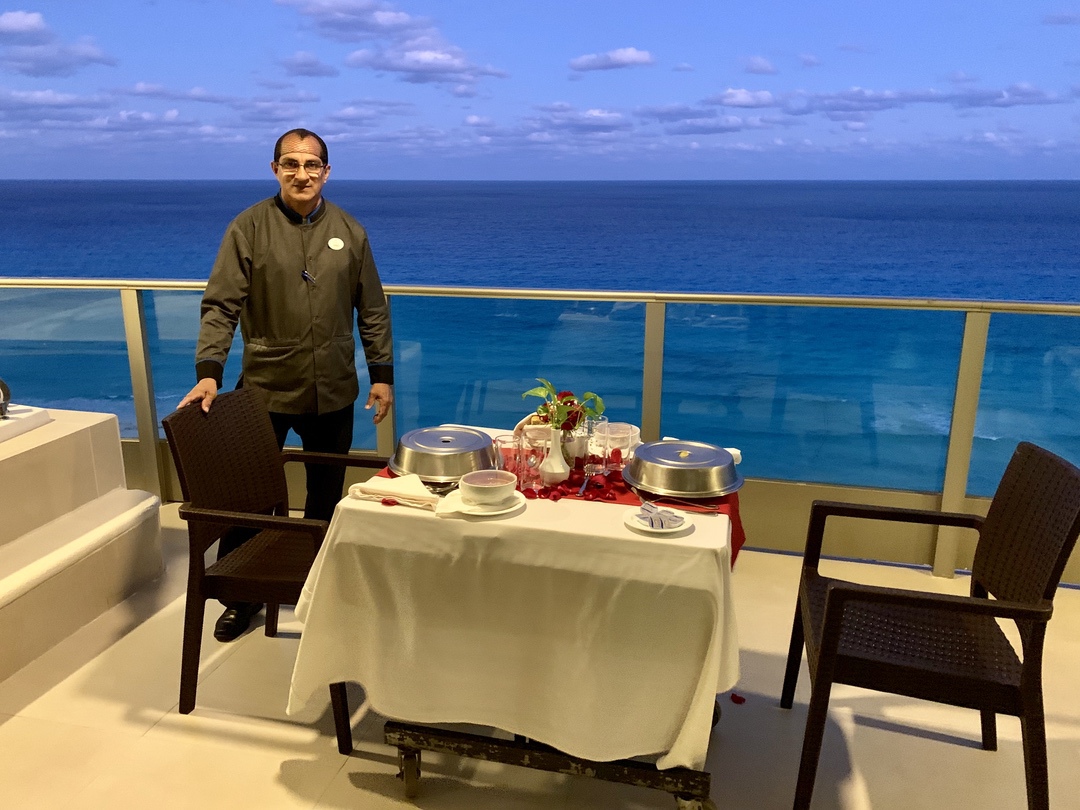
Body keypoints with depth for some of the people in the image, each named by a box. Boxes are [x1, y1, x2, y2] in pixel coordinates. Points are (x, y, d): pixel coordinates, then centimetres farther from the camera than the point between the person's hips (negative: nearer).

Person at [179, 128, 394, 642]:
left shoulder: (349, 231, 4)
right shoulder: (248, 228, -4)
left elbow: (373, 311, 7)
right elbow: (221, 305, -10)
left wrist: (382, 374, 4)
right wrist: (208, 371, -22)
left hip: (333, 391, 2)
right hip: (265, 388, -2)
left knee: (327, 495, 13)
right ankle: (240, 595, 24)